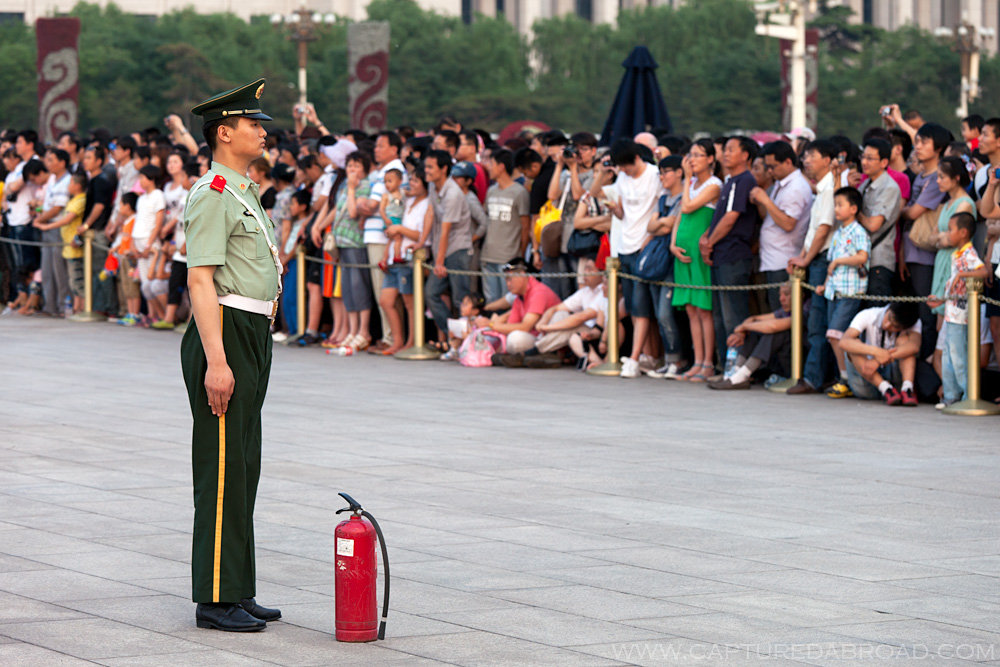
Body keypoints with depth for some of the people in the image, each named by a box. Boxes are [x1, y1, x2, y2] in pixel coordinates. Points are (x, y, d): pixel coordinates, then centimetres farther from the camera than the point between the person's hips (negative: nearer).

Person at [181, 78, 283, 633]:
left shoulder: (244, 193, 18)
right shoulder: (212, 195, -13)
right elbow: (200, 281, -19)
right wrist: (216, 361, -25)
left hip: (253, 339, 10)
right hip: (226, 335, -10)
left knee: (242, 467, 13)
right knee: (222, 468, -7)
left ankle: (237, 592, 19)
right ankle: (216, 599, -3)